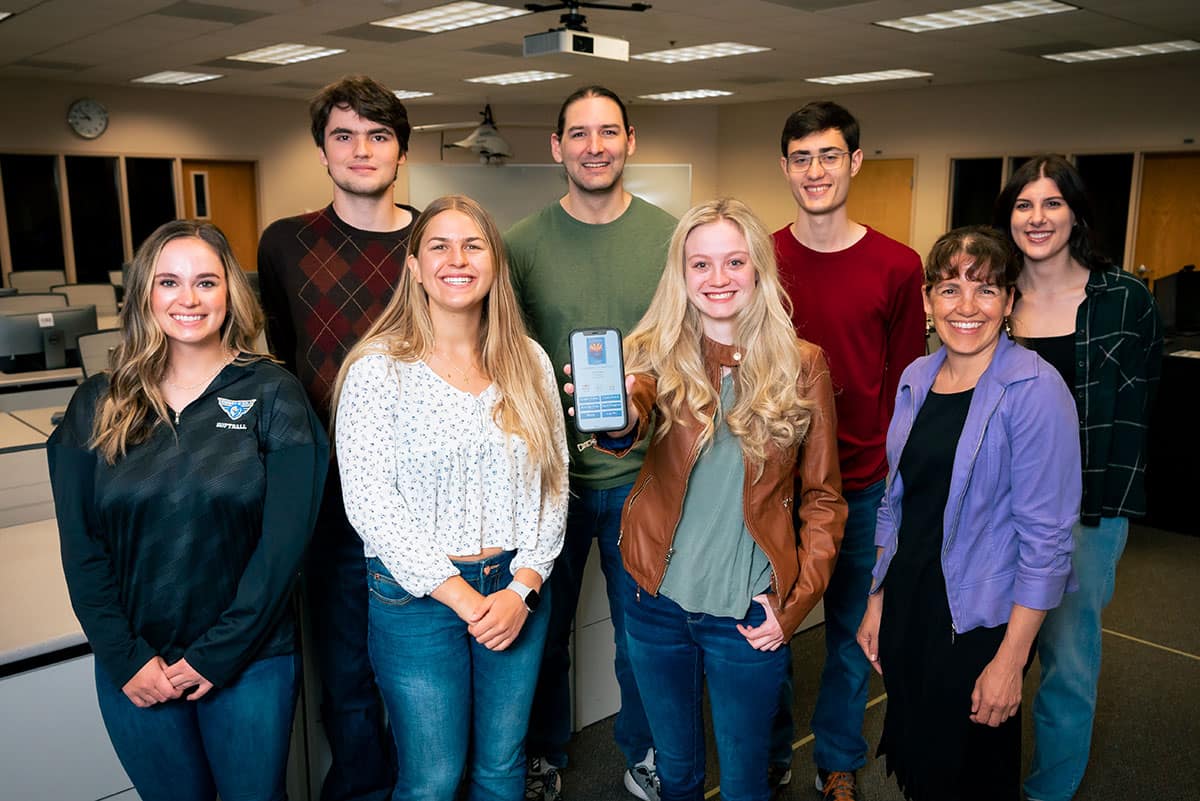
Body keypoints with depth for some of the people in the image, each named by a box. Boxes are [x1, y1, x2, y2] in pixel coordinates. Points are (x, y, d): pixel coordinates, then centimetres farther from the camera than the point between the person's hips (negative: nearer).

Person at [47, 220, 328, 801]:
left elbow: (285, 537, -11)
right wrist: (126, 659, -7)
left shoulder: (271, 394, -7)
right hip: (135, 669, 2)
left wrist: (218, 655, -12)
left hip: (251, 660, -2)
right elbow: (81, 546, 0)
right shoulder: (97, 405, 1)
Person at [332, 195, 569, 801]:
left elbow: (552, 483, 3)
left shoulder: (529, 363, 3)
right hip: (418, 596, -3)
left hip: (517, 589, 4)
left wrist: (523, 588, -7)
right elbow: (369, 502, -14)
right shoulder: (378, 370, -9)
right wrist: (461, 596, -15)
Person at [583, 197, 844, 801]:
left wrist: (796, 601, -7)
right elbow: (632, 411, -29)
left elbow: (823, 495, 0)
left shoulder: (802, 365, -6)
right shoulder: (658, 354, -6)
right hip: (657, 599, 1)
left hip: (750, 613, -1)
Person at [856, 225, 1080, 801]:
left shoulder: (1035, 392, -17)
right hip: (907, 607, 6)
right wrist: (877, 601, 10)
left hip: (980, 623, -5)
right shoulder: (916, 379, 3)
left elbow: (1046, 536, -17)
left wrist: (1011, 658, -17)